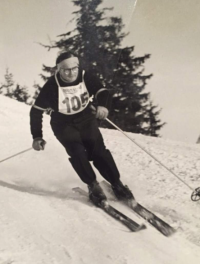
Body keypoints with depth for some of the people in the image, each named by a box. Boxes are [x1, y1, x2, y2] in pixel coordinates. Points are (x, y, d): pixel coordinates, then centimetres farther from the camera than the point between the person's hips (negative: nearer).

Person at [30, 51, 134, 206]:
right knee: (77, 151, -22)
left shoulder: (86, 77, -15)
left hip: (86, 120, 2)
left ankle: (117, 184, 1)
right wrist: (37, 136, -14)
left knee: (98, 150, -12)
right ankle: (93, 186, -6)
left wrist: (103, 106, -43)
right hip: (64, 124, -2)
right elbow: (36, 111, -13)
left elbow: (102, 92, -19)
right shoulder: (52, 86, -21)